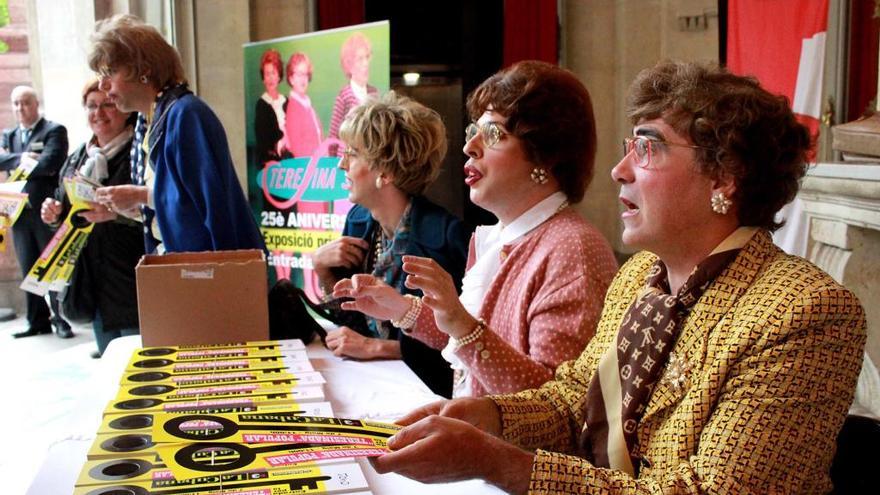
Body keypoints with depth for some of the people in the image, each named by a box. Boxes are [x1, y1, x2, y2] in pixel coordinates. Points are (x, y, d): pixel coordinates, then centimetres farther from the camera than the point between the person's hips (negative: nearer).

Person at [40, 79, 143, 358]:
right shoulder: (77, 159, 15)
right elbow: (65, 212, 25)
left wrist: (117, 213, -29)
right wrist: (54, 215, 3)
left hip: (132, 283, -7)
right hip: (93, 282, 7)